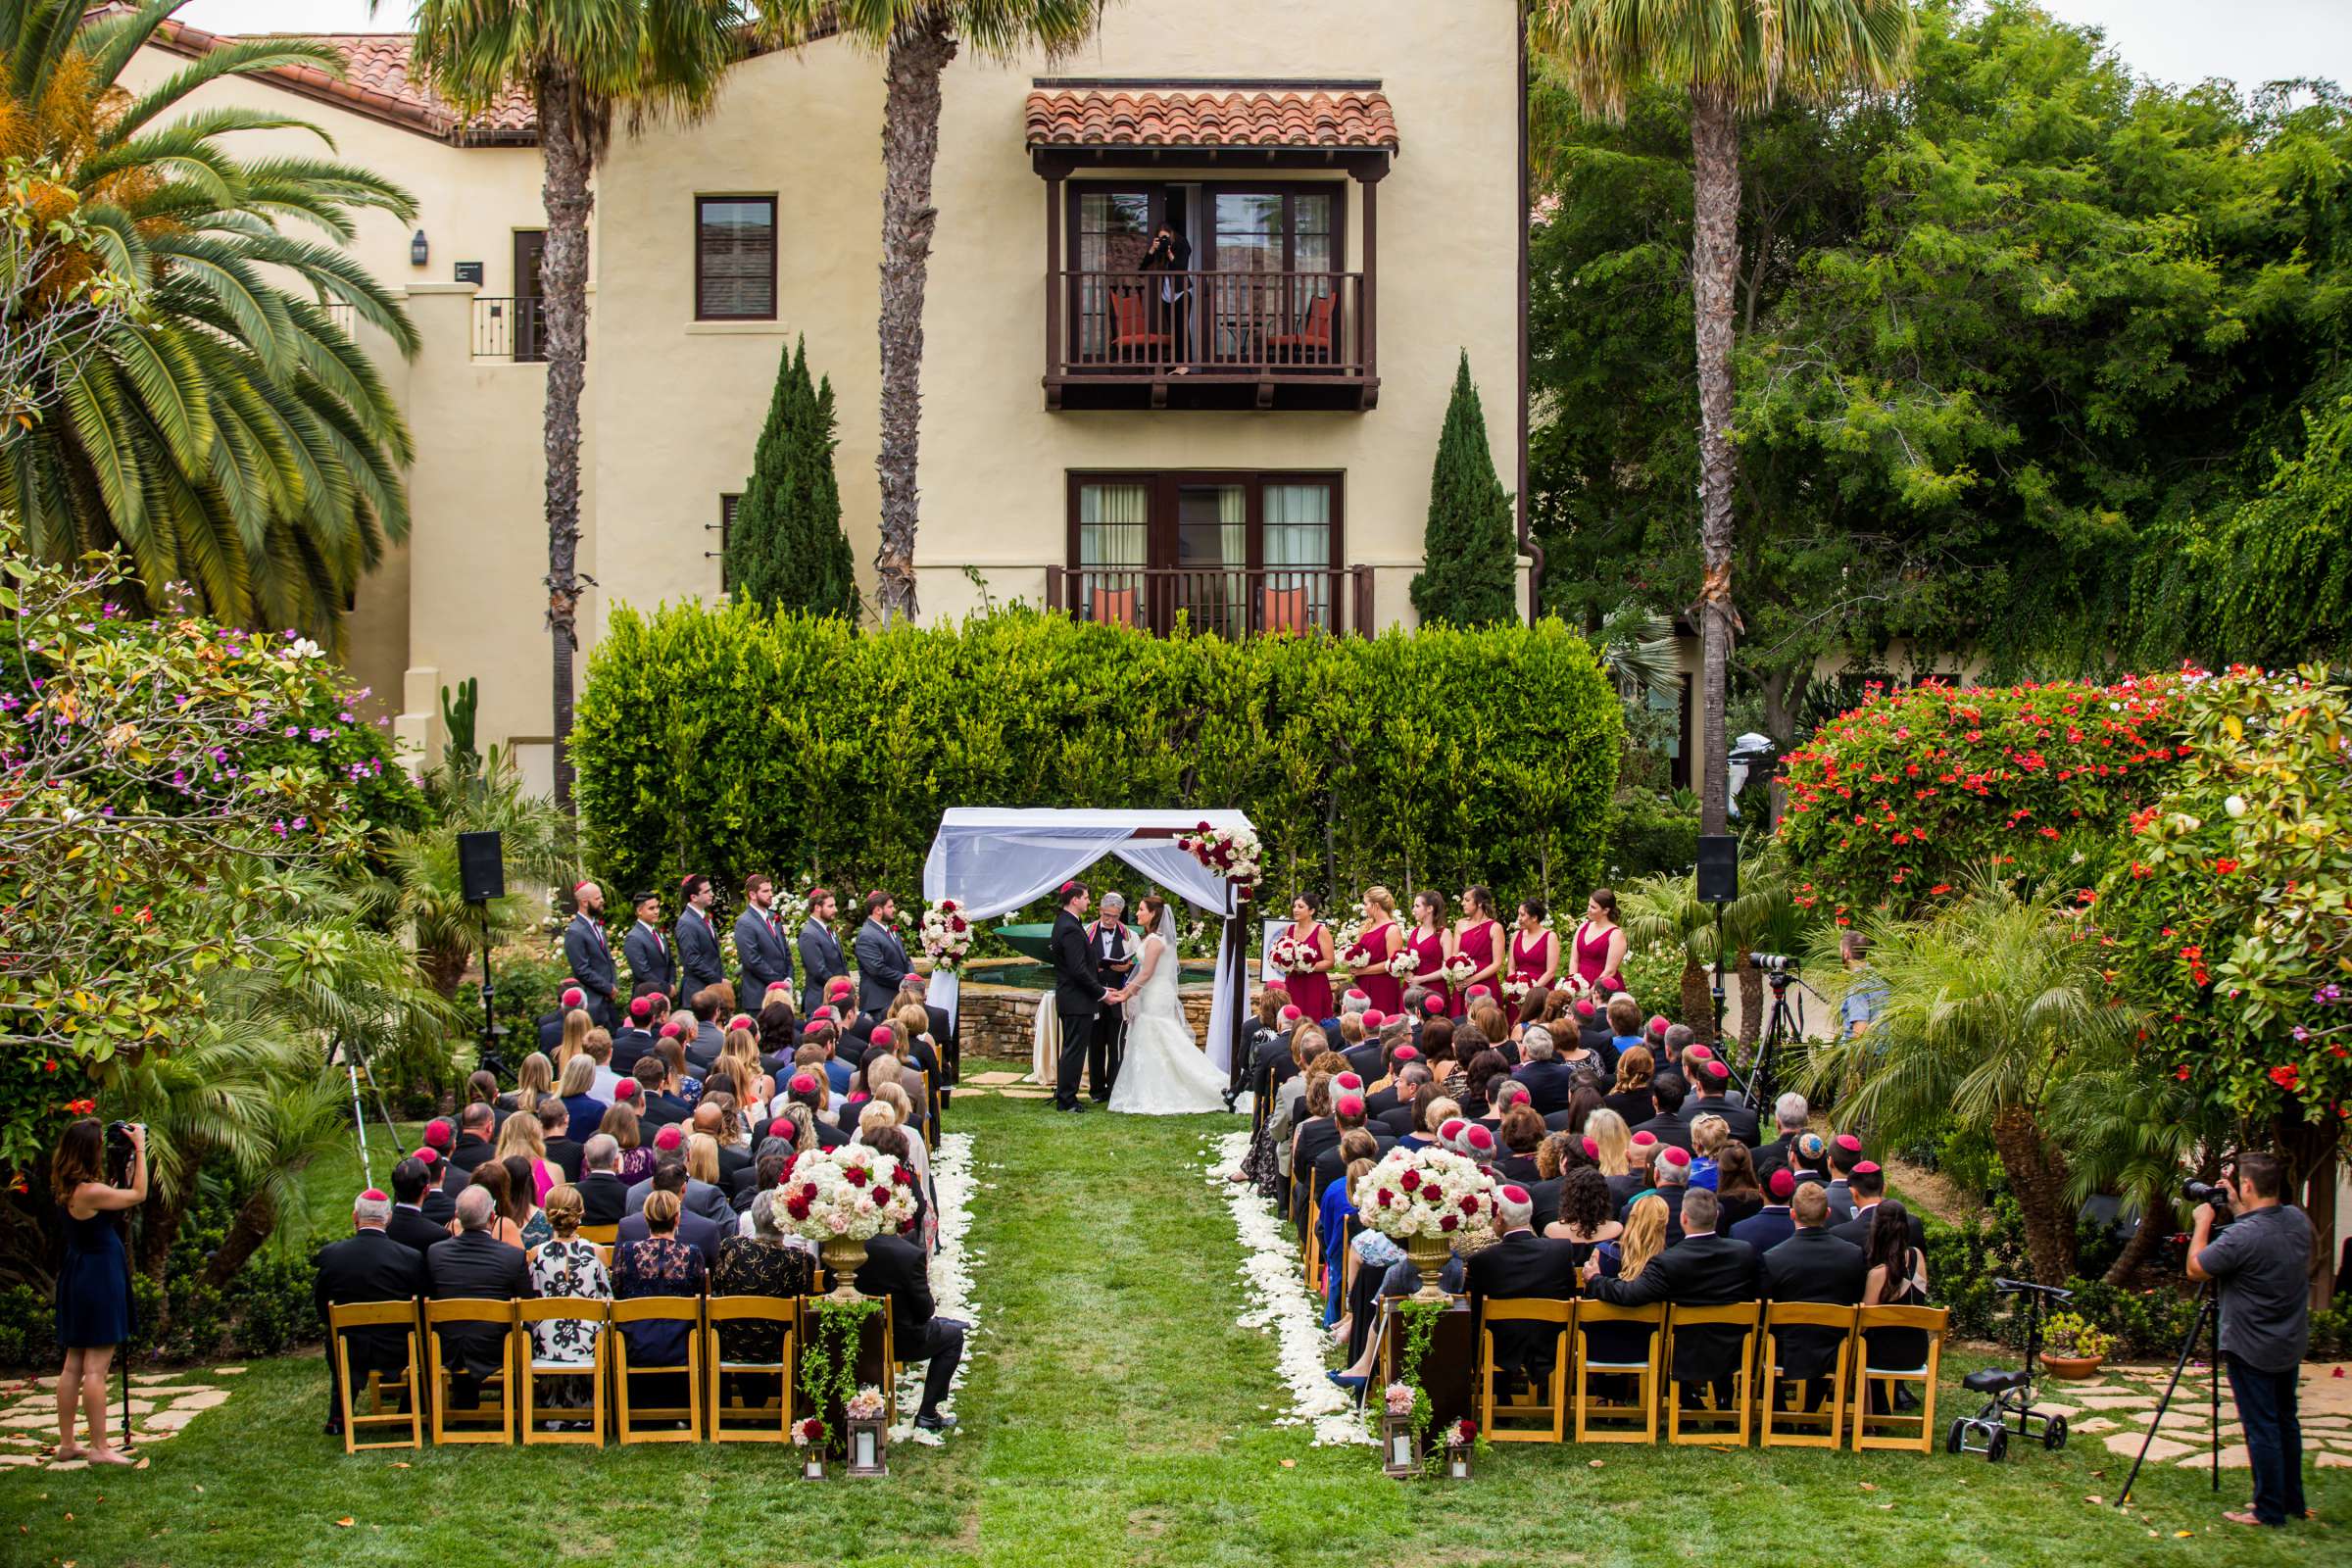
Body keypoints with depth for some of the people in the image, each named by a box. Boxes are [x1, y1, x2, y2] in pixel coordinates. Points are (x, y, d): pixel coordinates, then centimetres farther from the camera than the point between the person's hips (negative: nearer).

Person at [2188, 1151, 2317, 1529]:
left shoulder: (2241, 1236, -27)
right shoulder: (2299, 1221, -3)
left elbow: (2195, 1269, -12)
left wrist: (2203, 1223, -2)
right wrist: (2237, 1210, 11)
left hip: (2252, 1350, -8)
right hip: (2292, 1345, 8)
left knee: (2261, 1429, 1)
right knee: (2286, 1422, 19)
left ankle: (2270, 1510, 7)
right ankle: (2292, 1501, 28)